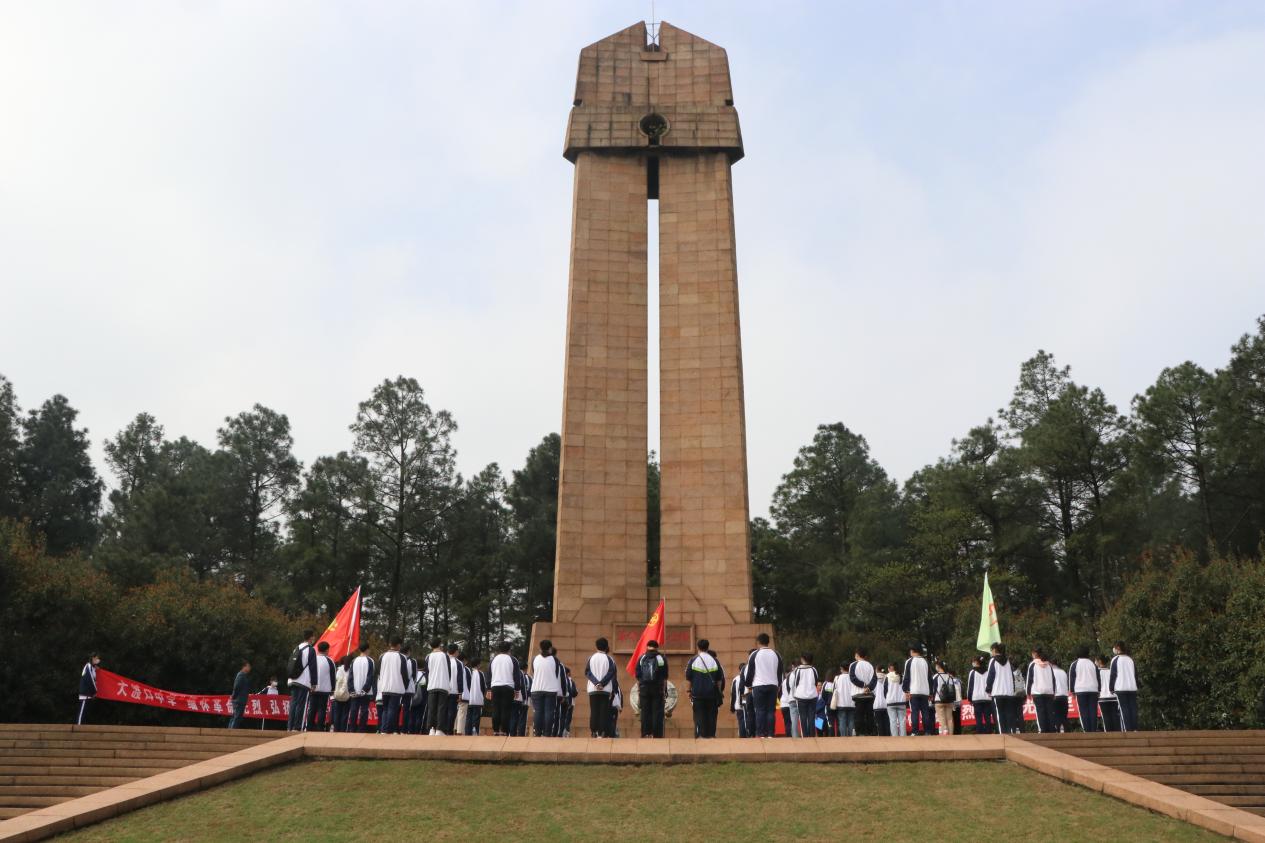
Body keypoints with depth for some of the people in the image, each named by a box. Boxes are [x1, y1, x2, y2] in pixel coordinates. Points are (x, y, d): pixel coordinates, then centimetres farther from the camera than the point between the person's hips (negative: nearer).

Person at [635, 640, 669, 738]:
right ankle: (657, 734, -2)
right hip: (658, 689, -1)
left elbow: (638, 677, 5)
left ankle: (646, 733, 2)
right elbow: (665, 677, 0)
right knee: (657, 712, 1)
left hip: (644, 689, 1)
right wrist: (664, 692, 1)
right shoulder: (662, 658, 4)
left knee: (645, 712, 5)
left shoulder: (641, 658, 7)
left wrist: (638, 691, 7)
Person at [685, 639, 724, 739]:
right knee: (711, 715, 8)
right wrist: (719, 692, 16)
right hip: (712, 693, 2)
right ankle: (711, 735, 7)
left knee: (699, 715, 1)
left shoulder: (693, 661, -2)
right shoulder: (714, 660, 5)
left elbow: (688, 679, -1)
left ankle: (700, 735, -5)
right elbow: (720, 679, 8)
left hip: (697, 693, -2)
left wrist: (689, 692, 6)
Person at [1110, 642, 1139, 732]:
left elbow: (1113, 675, -3)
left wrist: (1111, 688, 2)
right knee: (1133, 708, 5)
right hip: (1132, 687, 5)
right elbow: (1136, 673, 16)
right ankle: (1134, 728, 1)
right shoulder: (1130, 659, 15)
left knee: (1124, 708, -5)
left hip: (1120, 688, -5)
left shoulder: (1115, 659, 0)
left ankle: (1127, 729, -11)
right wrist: (1136, 685, 19)